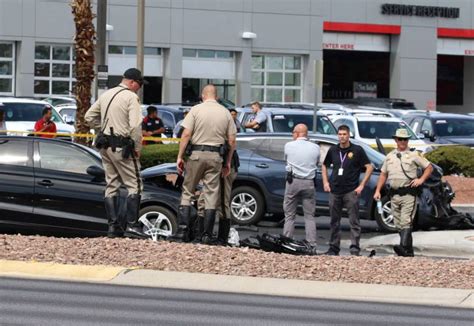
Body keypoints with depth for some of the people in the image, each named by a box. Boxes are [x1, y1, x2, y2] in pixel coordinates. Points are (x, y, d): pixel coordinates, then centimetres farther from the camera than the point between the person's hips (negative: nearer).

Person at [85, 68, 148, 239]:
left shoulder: (106, 95, 14)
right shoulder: (131, 97, -10)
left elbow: (89, 117, 19)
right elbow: (135, 125, -19)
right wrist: (137, 148, -9)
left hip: (105, 146, 8)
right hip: (122, 147, -8)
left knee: (111, 186, 12)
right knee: (134, 185, -2)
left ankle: (113, 225, 11)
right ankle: (131, 226, -8)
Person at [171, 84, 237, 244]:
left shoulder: (196, 110, -3)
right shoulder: (225, 113, 6)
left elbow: (186, 135, -9)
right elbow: (231, 141, 6)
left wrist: (180, 156, -3)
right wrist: (228, 162, 13)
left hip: (196, 154, -2)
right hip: (216, 156, 2)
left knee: (187, 192, 8)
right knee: (211, 194, 5)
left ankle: (183, 230, -1)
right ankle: (207, 235, 3)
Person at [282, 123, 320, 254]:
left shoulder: (289, 146, -3)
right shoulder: (315, 148, 1)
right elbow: (317, 163, 9)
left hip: (293, 182, -1)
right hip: (309, 183, 1)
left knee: (289, 215, 7)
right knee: (309, 216, 5)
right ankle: (312, 246, -1)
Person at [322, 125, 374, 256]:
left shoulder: (357, 150, -3)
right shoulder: (333, 150, 8)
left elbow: (369, 167, -2)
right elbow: (325, 166, 22)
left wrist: (362, 185, -7)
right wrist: (325, 182, 9)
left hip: (351, 191, -4)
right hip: (334, 191, 4)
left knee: (354, 221, -6)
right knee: (334, 222, 9)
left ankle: (355, 248, -7)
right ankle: (333, 248, 16)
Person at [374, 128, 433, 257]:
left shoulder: (414, 155, 2)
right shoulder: (389, 157, 15)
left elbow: (429, 167, 6)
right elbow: (383, 174, 19)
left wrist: (421, 179, -7)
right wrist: (378, 191, 10)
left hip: (408, 193, -5)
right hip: (394, 194, 5)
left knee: (406, 222, -18)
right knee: (399, 224, 6)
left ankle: (404, 247, -30)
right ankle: (409, 251, 13)